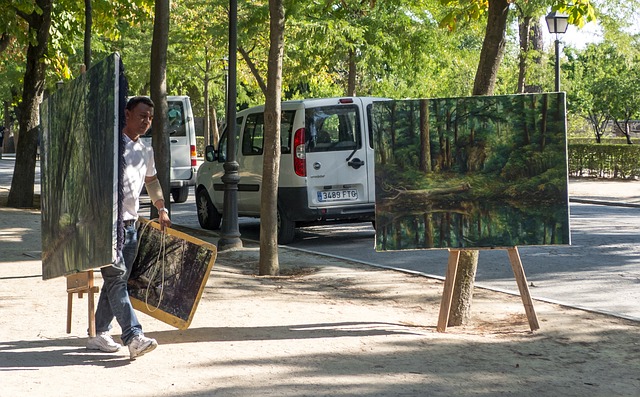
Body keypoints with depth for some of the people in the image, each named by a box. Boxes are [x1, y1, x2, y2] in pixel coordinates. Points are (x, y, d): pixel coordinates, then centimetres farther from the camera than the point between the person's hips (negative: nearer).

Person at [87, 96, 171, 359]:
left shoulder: (146, 151, 16)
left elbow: (151, 180, 32)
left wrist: (162, 209, 26)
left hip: (131, 224, 8)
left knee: (116, 281, 10)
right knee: (117, 278, -13)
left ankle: (99, 335, 19)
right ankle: (134, 338, -22)